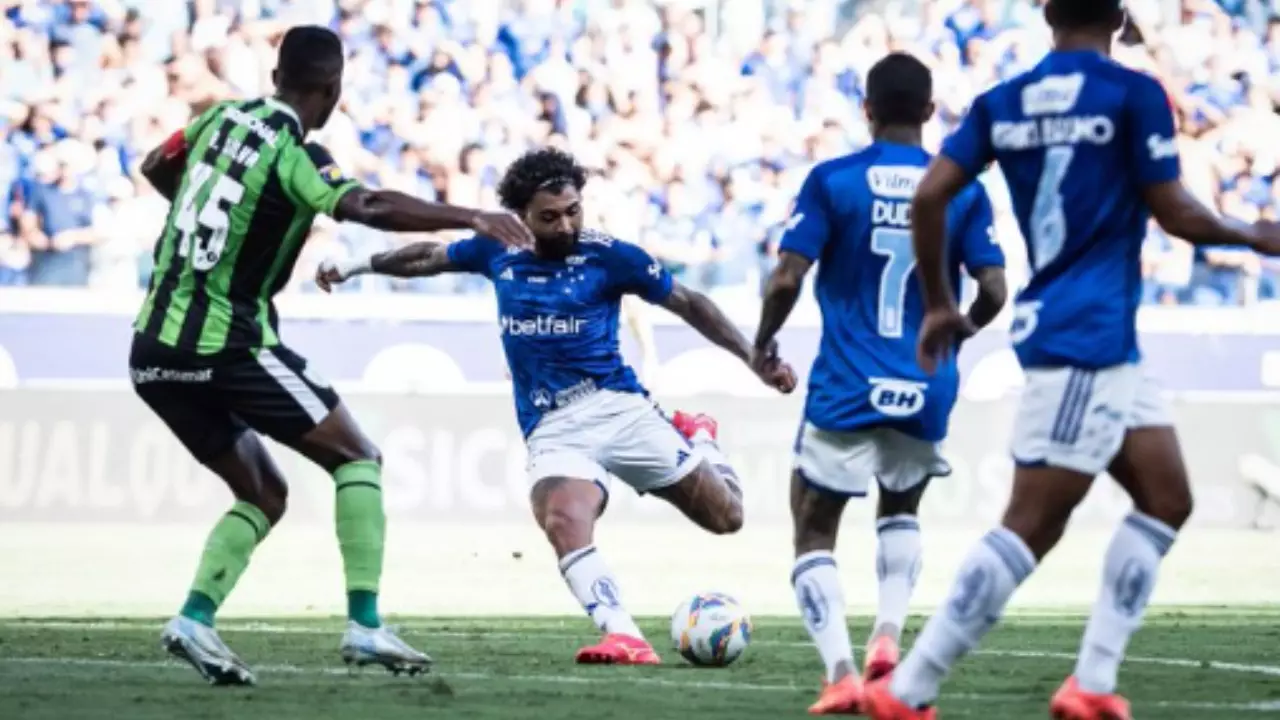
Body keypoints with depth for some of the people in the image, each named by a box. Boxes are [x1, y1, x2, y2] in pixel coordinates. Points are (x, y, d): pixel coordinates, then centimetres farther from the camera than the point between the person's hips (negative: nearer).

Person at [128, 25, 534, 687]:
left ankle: (195, 620, 1)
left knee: (262, 494, 19)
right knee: (357, 458, 4)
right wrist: (469, 217, -34)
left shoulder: (223, 118, 10)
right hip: (227, 347, -7)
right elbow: (365, 208, -30)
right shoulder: (294, 154, -12)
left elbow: (155, 168, 28)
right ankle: (364, 626, -7)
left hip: (153, 353, 7)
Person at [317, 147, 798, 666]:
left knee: (726, 516, -1)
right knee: (564, 523, -32)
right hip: (551, 428, 1)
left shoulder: (607, 256, -4)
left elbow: (687, 304, 5)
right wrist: (357, 266, 23)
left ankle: (698, 439, 33)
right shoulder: (498, 252, 5)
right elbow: (430, 257, 25)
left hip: (618, 407, -1)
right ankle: (625, 640, -37)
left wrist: (754, 357, 2)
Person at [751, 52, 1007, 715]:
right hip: (925, 391, 3)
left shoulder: (831, 181, -5)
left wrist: (763, 344, 7)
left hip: (845, 388, -3)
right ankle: (888, 635, 6)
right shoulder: (962, 191, 1)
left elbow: (786, 280, -11)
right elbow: (993, 290, -2)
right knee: (900, 511, 29)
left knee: (814, 534, 8)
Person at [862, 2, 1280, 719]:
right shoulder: (1133, 94, -9)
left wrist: (939, 304, 14)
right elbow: (1175, 213, -7)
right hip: (1085, 341, -8)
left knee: (1167, 500, 14)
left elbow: (930, 196, 2)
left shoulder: (1001, 102, 9)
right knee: (1032, 527, -9)